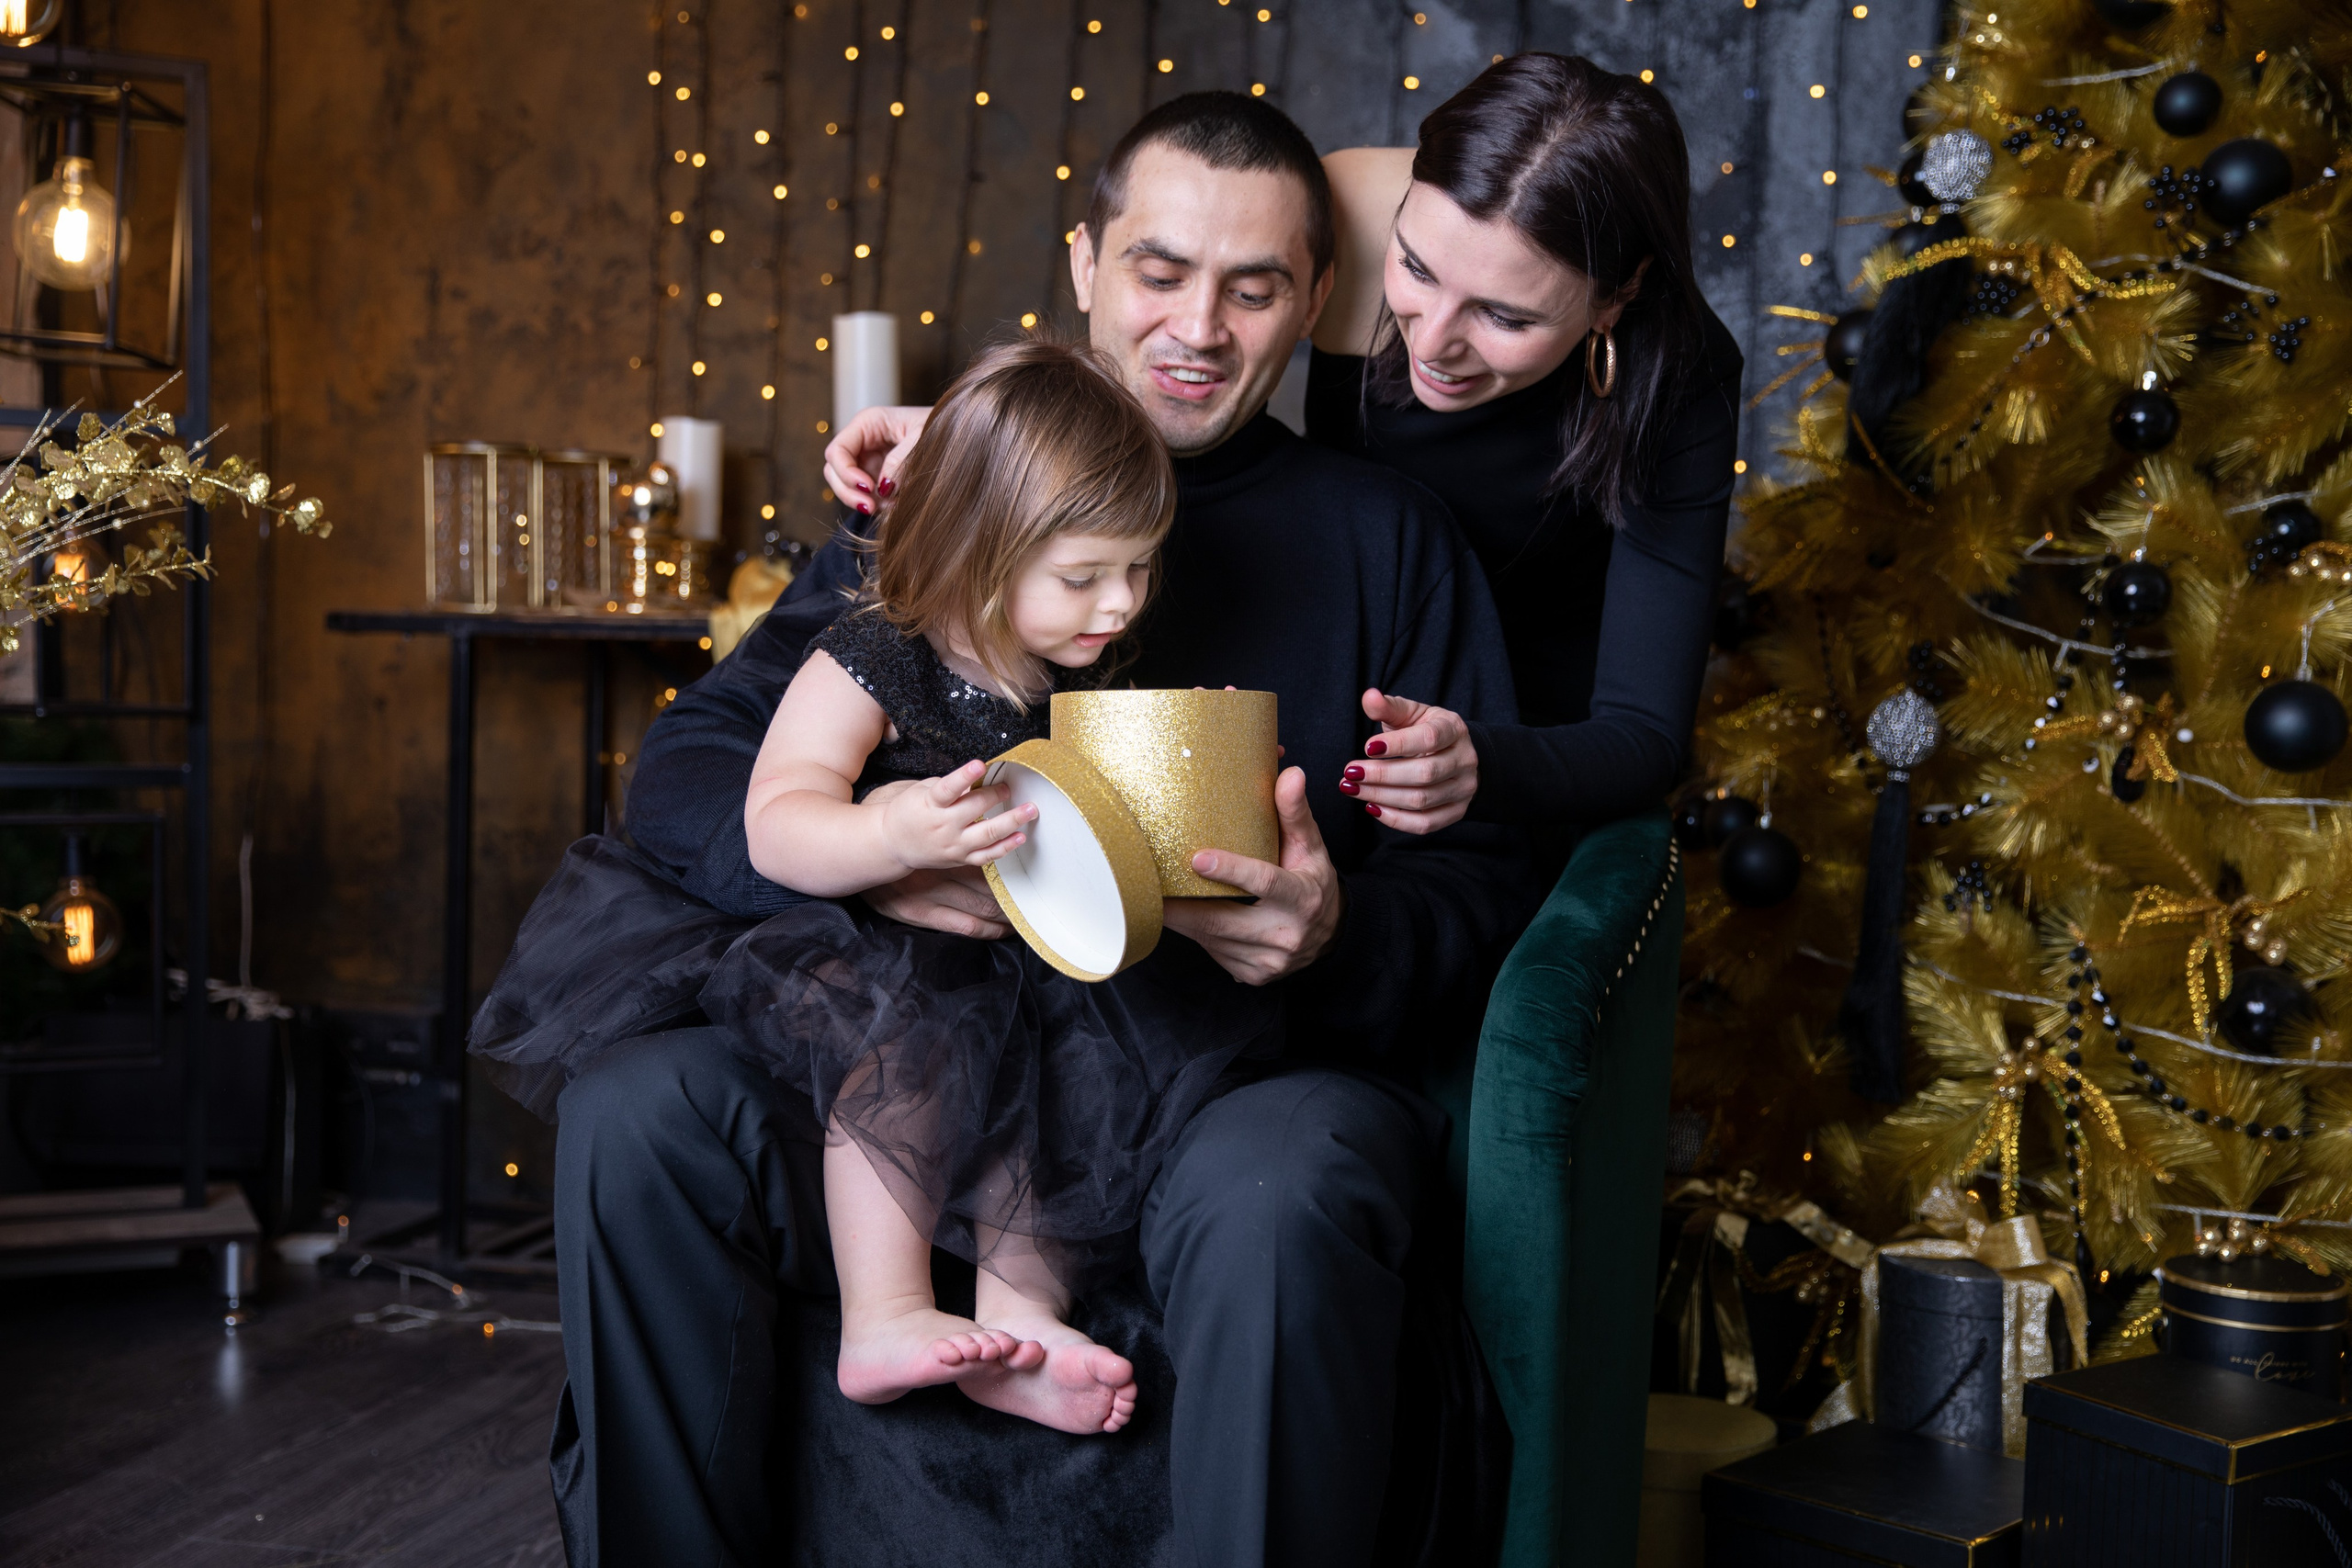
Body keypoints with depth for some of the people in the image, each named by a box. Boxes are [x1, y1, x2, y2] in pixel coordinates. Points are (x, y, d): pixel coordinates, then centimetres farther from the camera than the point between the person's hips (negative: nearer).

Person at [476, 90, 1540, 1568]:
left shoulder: (1388, 535, 9)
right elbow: (693, 766, 7)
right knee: (634, 1112, -23)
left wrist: (1338, 937, -19)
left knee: (1274, 1205, -36)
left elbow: (1483, 883, 5)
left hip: (1246, 1068, -2)